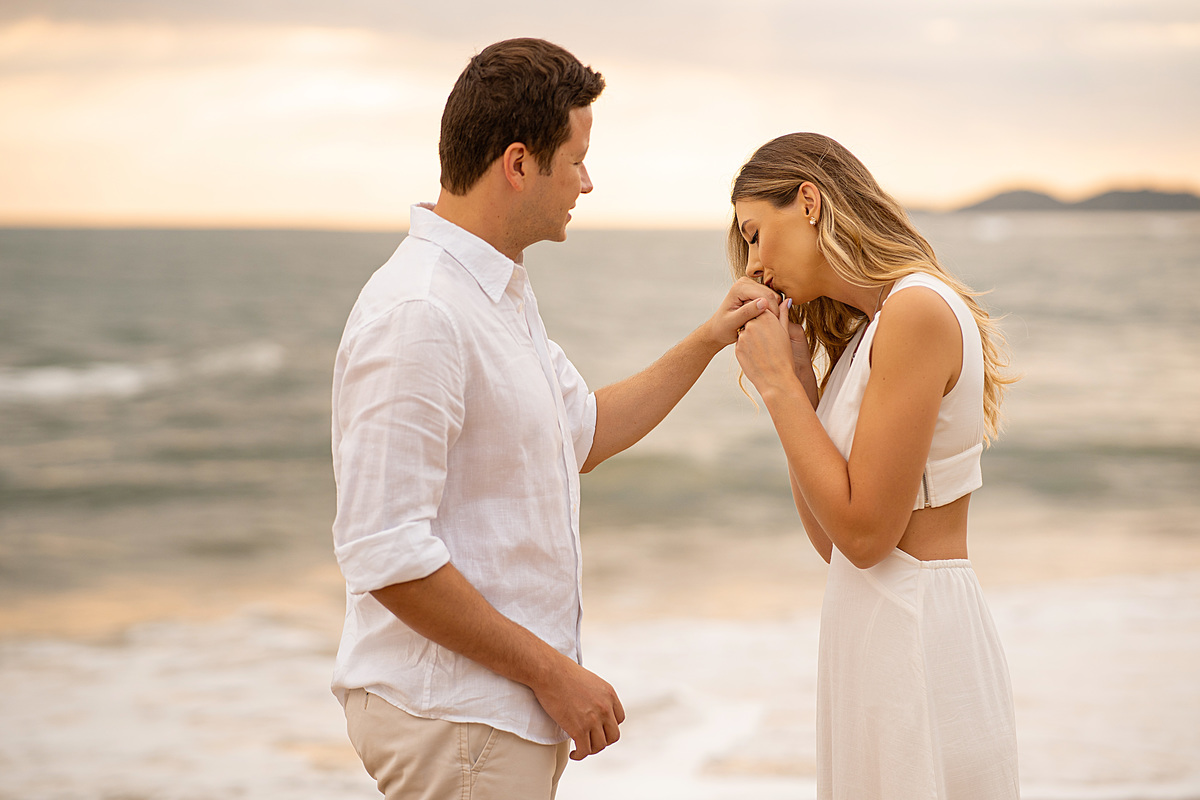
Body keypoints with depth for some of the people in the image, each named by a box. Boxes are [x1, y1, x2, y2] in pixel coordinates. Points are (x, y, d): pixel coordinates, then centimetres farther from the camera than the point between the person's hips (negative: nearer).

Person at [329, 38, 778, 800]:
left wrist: (707, 342, 20)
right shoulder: (416, 314, -21)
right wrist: (554, 672, -19)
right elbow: (385, 554, -25)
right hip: (451, 717, -10)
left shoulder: (500, 288, 11)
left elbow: (580, 433, 25)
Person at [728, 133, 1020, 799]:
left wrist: (778, 386, -11)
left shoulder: (919, 311, -15)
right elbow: (831, 541, 11)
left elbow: (866, 532, -18)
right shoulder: (870, 326, 14)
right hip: (867, 631, 9)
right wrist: (799, 379, 6)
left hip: (915, 637, -9)